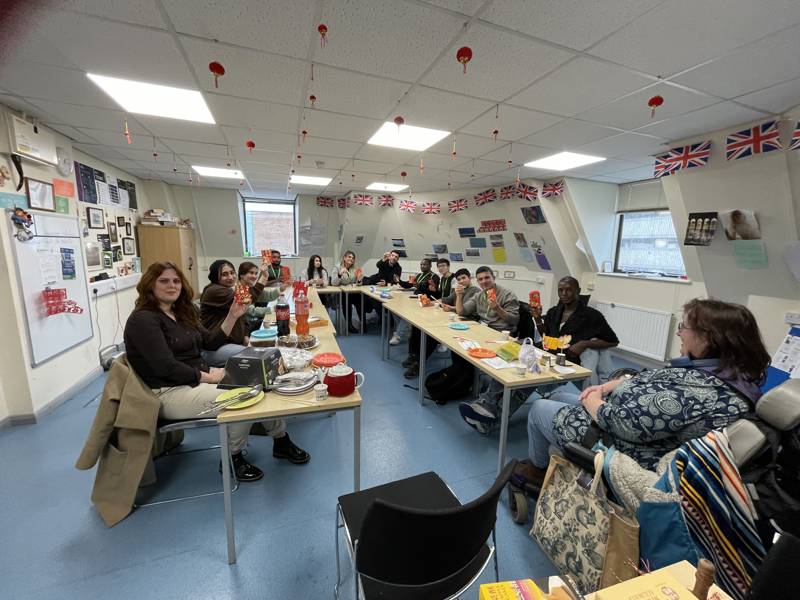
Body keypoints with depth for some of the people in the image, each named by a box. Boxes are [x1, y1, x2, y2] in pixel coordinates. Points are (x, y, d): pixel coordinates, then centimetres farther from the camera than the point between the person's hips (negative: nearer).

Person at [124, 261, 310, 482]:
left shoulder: (181, 313, 12)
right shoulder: (143, 319, -13)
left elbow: (210, 342, 11)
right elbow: (165, 366, -21)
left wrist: (233, 316, 0)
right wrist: (208, 377, -18)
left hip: (199, 376, 8)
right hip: (169, 392, -8)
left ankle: (281, 441, 5)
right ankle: (233, 458, -1)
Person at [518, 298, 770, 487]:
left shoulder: (695, 390, -36)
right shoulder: (734, 374, -4)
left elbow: (622, 422, -32)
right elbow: (650, 379, 5)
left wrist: (591, 400, -13)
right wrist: (605, 387, -3)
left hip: (615, 447, -9)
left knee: (540, 408, 8)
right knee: (560, 397, 23)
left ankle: (537, 467, 35)